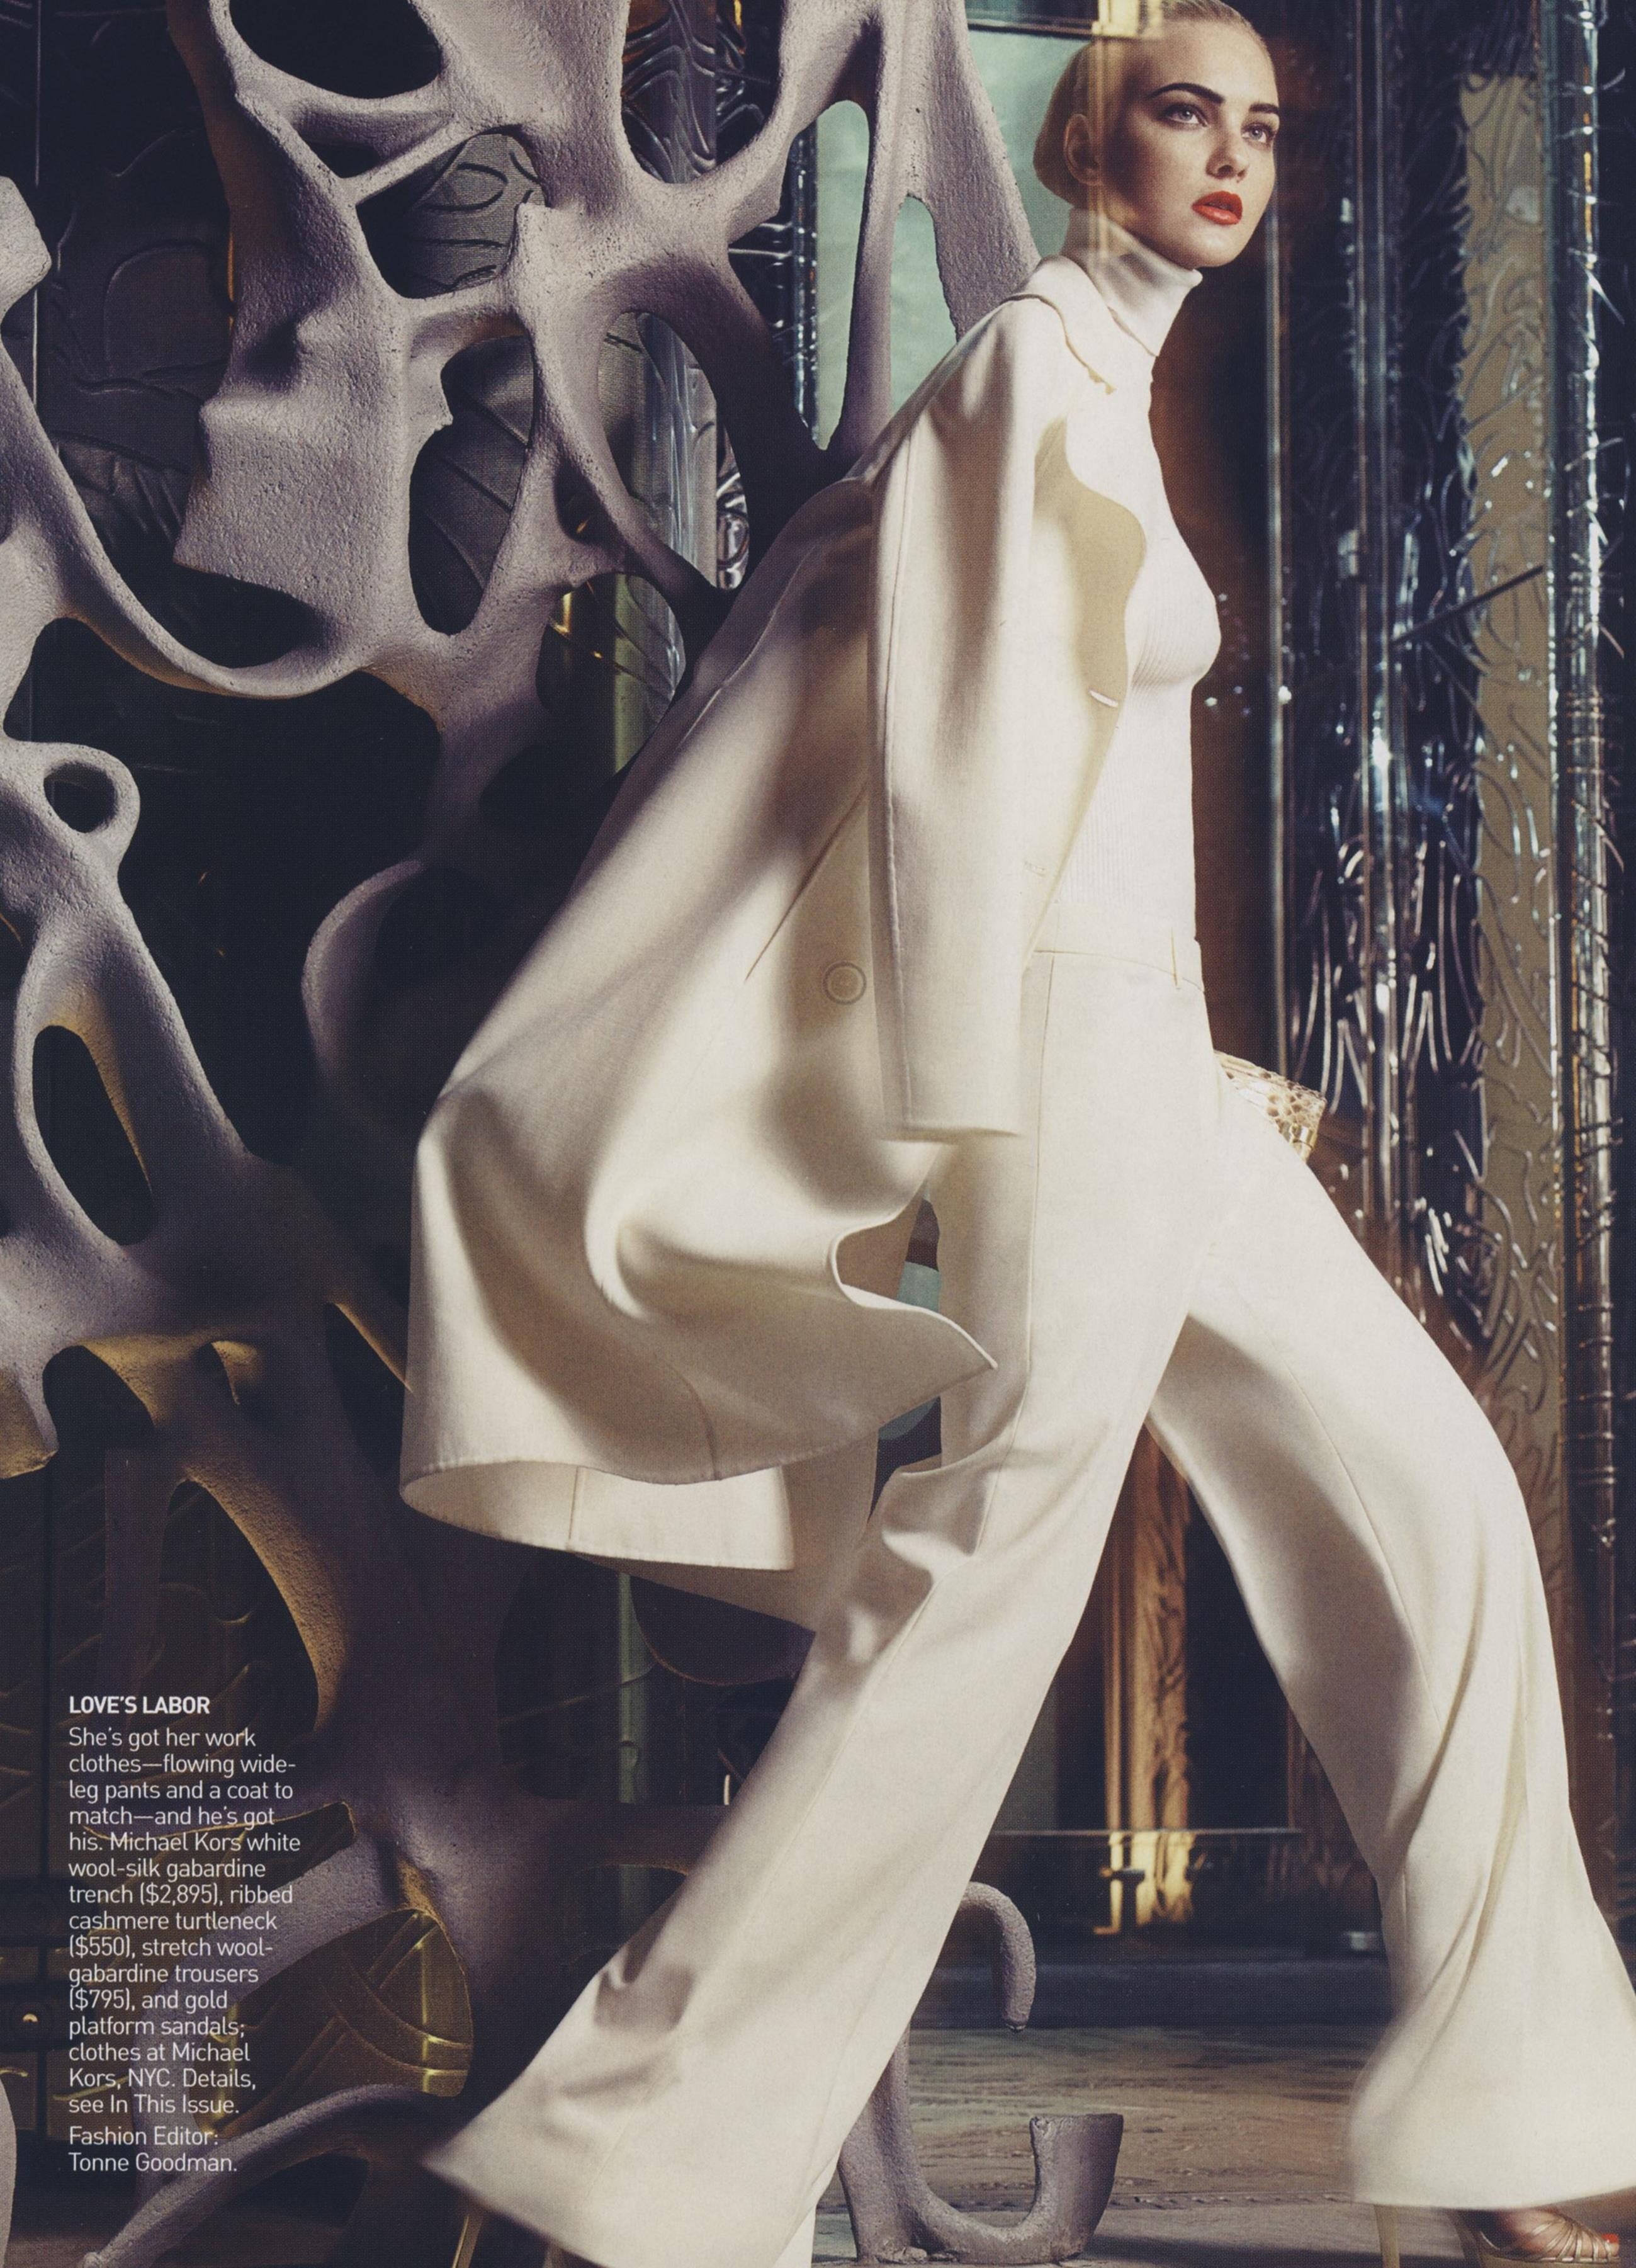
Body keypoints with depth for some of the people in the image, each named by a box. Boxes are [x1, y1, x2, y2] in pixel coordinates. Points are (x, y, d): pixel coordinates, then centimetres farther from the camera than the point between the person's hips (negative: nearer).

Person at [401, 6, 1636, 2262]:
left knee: (1434, 1498, 7)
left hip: (1155, 1058, 10)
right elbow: (967, 754, -15)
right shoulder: (1039, 361, -7)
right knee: (995, 1572, -10)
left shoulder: (1103, 377, 21)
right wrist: (974, 1129, -20)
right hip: (1071, 1044, -10)